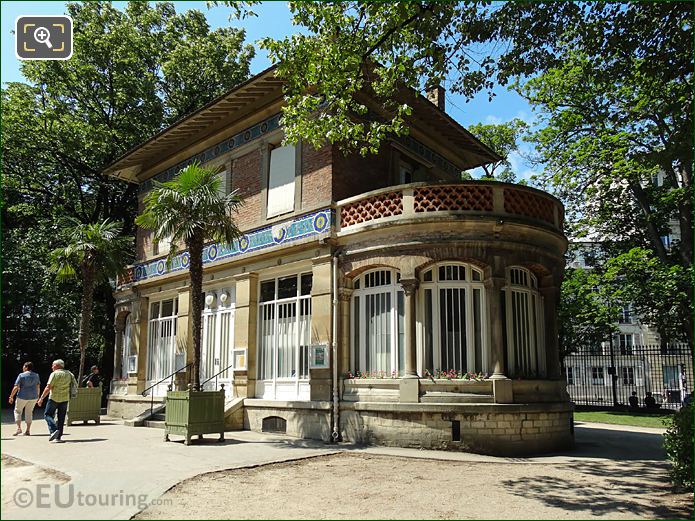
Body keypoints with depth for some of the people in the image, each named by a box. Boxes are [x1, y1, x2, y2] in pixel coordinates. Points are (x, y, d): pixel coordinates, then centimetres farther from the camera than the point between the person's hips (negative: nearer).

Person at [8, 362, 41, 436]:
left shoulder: (21, 375, -9)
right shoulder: (36, 376, 4)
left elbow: (16, 387, -11)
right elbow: (38, 387, 7)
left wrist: (11, 397, -4)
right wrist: (37, 396, 16)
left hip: (23, 396, -4)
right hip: (33, 396, 4)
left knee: (17, 411, 14)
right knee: (29, 412, 12)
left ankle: (19, 428, 1)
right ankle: (28, 431, 8)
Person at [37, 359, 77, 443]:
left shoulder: (54, 374, -9)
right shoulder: (68, 374, 9)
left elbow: (48, 388, -14)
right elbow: (74, 385, 13)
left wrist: (41, 398, -10)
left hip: (54, 398, -5)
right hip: (65, 398, 5)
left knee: (48, 414, 5)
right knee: (61, 418, 9)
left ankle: (54, 430, -15)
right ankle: (58, 437, 8)